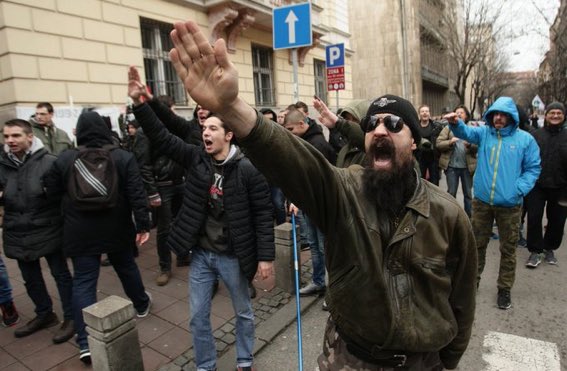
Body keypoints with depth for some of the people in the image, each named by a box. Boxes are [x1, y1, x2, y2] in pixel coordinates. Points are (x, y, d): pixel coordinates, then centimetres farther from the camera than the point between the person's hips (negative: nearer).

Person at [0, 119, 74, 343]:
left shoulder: (49, 162, -13)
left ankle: (71, 317, 23)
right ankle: (44, 314, 40)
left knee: (61, 275, 8)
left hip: (48, 231, -5)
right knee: (31, 279, 19)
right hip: (18, 234, 6)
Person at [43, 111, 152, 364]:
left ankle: (86, 343, 4)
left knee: (83, 282, 5)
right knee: (127, 268, 21)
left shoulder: (64, 159, -5)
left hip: (80, 234, 0)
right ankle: (141, 304, 43)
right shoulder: (123, 157, -9)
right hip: (117, 230, 1)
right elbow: (137, 195, -13)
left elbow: (50, 192, 4)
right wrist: (143, 224, -9)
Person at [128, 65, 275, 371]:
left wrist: (265, 256, -14)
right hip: (201, 254, 4)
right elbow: (161, 138, -6)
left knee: (243, 312, 18)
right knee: (198, 317, 16)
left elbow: (263, 214, -14)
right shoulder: (196, 158, -2)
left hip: (233, 256, -4)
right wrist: (139, 103, -18)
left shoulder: (247, 169, -16)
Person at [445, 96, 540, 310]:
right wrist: (455, 123, -39)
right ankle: (472, 280, 33)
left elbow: (533, 169, 2)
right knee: (477, 244, 14)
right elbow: (465, 132, -16)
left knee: (508, 249, 11)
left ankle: (504, 288, 28)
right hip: (482, 201, 1)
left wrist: (519, 189, -14)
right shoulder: (484, 133, 3)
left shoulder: (525, 139, 0)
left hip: (510, 205, -1)